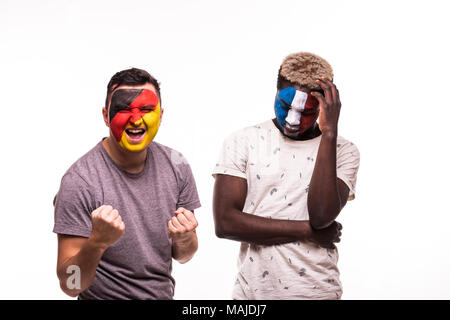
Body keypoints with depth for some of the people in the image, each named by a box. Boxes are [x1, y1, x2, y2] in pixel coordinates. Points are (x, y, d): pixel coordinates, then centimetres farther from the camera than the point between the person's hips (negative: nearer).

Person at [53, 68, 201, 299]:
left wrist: (184, 239, -19)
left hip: (164, 293, 4)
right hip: (103, 296, -4)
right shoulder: (79, 182, -22)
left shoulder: (176, 166, -7)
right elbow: (70, 285, -21)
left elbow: (182, 256, 1)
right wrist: (97, 242, -37)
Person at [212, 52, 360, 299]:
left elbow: (321, 216, -19)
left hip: (317, 291, 0)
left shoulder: (343, 151, -2)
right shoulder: (243, 141, -2)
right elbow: (225, 222, -12)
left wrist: (329, 132, -19)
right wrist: (308, 230, -12)